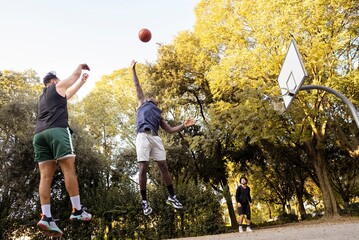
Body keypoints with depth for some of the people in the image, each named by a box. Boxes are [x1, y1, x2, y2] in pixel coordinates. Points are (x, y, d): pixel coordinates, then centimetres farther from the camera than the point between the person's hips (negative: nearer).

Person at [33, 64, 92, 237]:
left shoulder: (43, 97, 36)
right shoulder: (58, 87, 17)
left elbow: (69, 92, 44)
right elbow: (76, 73, 26)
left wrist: (83, 80, 53)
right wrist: (82, 66, 48)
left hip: (39, 134, 7)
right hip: (57, 130, -7)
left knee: (45, 175, -5)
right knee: (69, 170, -9)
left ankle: (46, 217, -13)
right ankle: (77, 210, -10)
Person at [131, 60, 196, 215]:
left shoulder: (159, 115, 32)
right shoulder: (142, 103, 26)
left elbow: (170, 130, 25)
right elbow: (137, 86, 25)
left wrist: (183, 126, 11)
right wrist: (133, 69, 26)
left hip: (155, 138, 4)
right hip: (143, 136, -3)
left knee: (163, 166, -1)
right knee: (143, 168, -9)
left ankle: (171, 196, 11)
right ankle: (144, 201, 1)